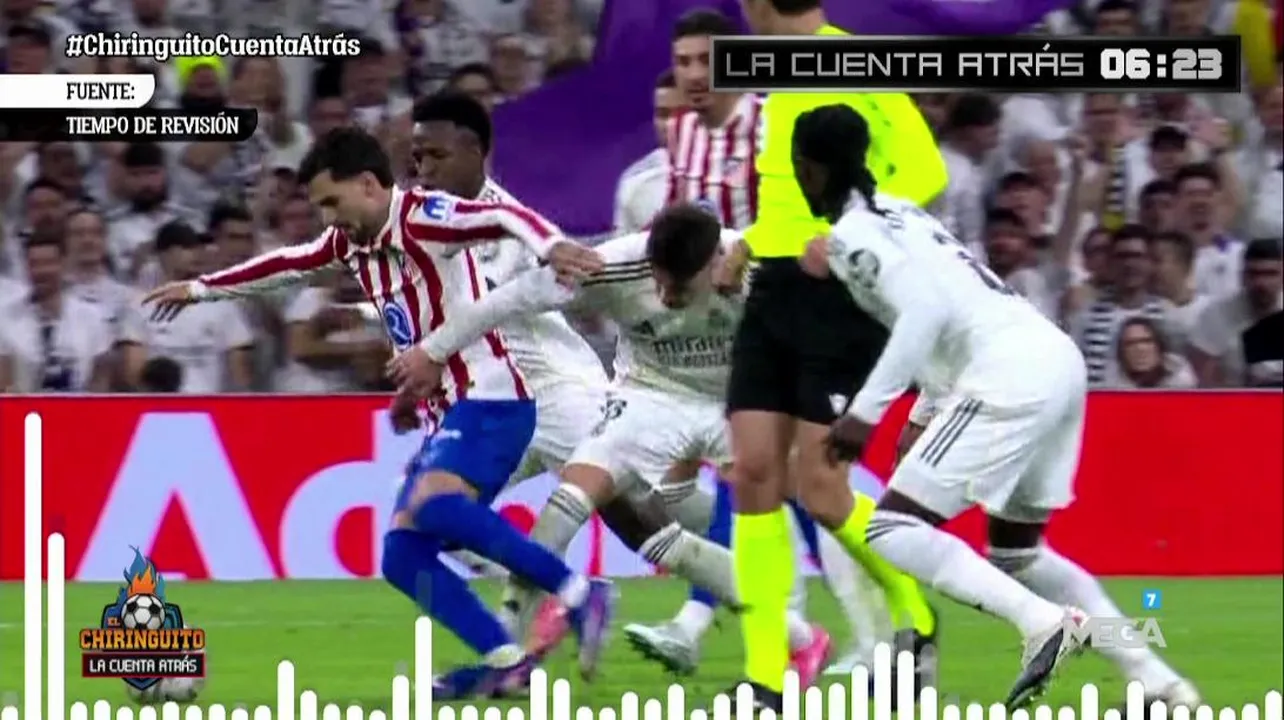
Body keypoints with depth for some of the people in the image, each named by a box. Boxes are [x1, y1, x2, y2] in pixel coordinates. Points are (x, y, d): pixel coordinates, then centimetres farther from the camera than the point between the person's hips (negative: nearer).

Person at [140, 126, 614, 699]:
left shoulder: (421, 218, -12)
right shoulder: (350, 244, 14)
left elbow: (504, 217, -28)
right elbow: (286, 265, 31)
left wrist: (551, 246, -49)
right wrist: (200, 289, 43)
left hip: (488, 400, -9)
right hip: (448, 414, 9)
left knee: (434, 505, -32)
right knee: (402, 556, -3)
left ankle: (578, 593, -28)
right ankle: (506, 662, -10)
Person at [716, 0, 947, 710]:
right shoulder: (781, 79, 15)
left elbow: (925, 170, -16)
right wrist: (750, 244, 15)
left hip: (839, 295, -8)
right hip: (773, 294, 8)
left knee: (819, 489, -9)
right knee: (753, 474, -3)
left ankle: (915, 619, 17)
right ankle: (766, 678, 0)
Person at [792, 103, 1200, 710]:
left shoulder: (852, 235, -5)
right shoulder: (896, 214, 23)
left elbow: (924, 311, -19)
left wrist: (865, 411, -17)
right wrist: (924, 416, 31)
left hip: (1009, 379, -10)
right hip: (1057, 362, 10)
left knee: (895, 530, -6)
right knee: (1016, 552, 23)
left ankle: (1042, 620, -20)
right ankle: (1155, 679, 17)